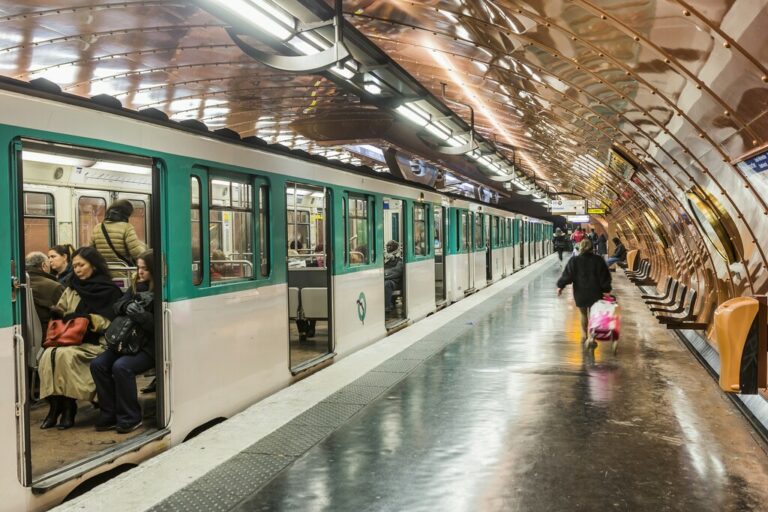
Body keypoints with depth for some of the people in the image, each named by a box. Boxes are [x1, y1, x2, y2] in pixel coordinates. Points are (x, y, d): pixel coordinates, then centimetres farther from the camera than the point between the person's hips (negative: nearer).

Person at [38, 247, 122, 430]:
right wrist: (57, 313, 0)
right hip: (71, 340, 5)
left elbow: (112, 323, -4)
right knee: (48, 355, -27)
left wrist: (90, 319, -17)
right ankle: (55, 406, -19)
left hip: (95, 342, -5)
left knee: (64, 355, -32)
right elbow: (60, 311, 23)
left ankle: (68, 406, -18)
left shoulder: (110, 291, 3)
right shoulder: (72, 288, 19)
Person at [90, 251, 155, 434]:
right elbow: (117, 307, 10)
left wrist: (140, 314, -25)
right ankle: (110, 414, -1)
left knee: (121, 367, -28)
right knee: (98, 364, -12)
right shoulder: (136, 286, 14)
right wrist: (129, 305, -9)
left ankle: (130, 418, -12)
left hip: (149, 346, -7)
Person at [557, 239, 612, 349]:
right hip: (595, 293, 0)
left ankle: (584, 336, 28)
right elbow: (605, 277, 0)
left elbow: (567, 275, -7)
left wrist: (560, 286, 3)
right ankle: (590, 338, -11)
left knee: (584, 314, 20)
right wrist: (606, 289, 10)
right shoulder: (598, 260, -3)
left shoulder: (574, 261, -6)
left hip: (580, 293, 0)